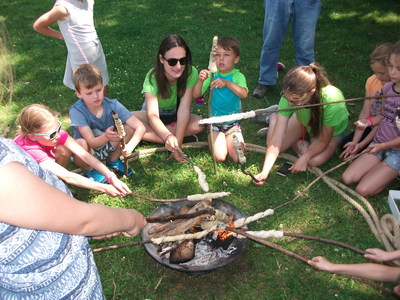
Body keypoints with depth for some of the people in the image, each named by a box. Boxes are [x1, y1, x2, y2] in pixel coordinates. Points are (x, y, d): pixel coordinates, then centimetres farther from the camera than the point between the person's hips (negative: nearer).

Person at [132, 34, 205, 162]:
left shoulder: (191, 73, -26)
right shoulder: (153, 78, -28)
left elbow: (184, 109, -29)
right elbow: (153, 115, -37)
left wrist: (177, 143, -37)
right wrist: (168, 137, -57)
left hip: (175, 116, 1)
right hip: (155, 115, 0)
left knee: (199, 124, -30)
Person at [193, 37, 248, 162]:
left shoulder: (238, 76, -6)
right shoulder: (212, 74, -2)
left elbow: (244, 94, -26)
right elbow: (196, 95, -8)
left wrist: (227, 83, -39)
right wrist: (201, 81, -28)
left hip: (233, 124, 0)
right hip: (214, 123, 0)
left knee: (238, 158, -11)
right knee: (219, 157, -17)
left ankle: (234, 141, 19)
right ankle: (218, 140, 15)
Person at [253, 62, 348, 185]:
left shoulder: (331, 100, -44)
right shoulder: (290, 97, -35)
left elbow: (323, 140, -27)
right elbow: (276, 140, -35)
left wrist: (304, 158, -28)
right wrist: (265, 172, -40)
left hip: (331, 129, -1)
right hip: (303, 120, 1)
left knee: (315, 161, -24)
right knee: (272, 144, -13)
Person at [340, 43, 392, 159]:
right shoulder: (372, 80, -8)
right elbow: (365, 113, -10)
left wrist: (361, 145, -24)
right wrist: (355, 142, -16)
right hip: (372, 125, 5)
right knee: (344, 145, -6)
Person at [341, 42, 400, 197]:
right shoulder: (387, 87, 0)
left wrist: (383, 146, -17)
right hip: (378, 144, 6)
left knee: (363, 190, -12)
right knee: (347, 179, -3)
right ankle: (382, 168, 15)